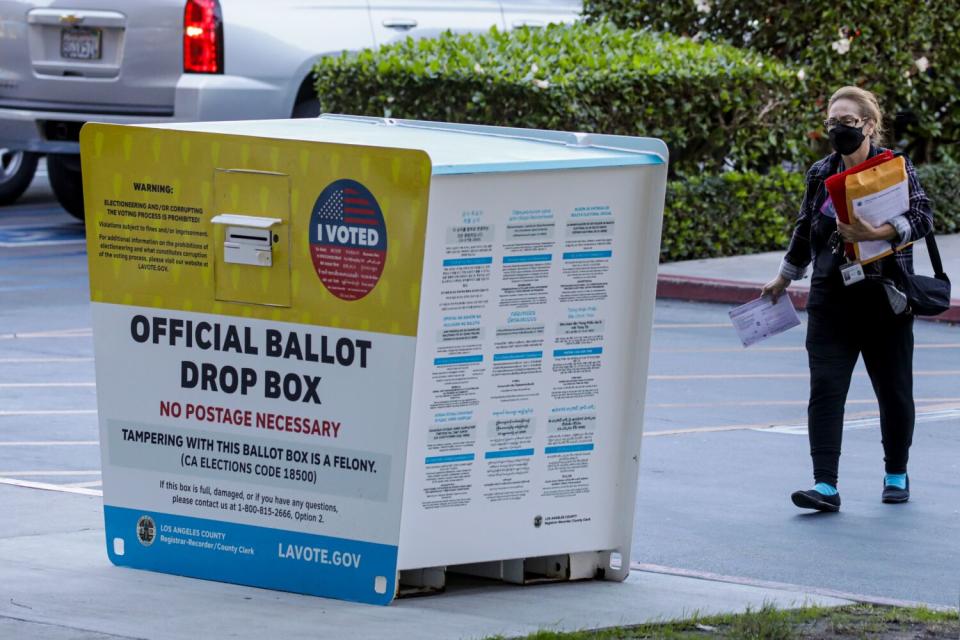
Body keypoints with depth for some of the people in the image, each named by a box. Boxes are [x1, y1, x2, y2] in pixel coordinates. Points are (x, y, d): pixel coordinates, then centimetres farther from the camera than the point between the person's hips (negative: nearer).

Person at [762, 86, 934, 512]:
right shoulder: (820, 174, 7)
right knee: (825, 388, -10)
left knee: (893, 391, 8)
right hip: (832, 300, 3)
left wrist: (874, 233, -29)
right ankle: (825, 486, -15)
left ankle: (897, 474, 29)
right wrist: (784, 278, 28)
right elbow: (804, 231, 20)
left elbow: (922, 218, -14)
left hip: (885, 301, -3)